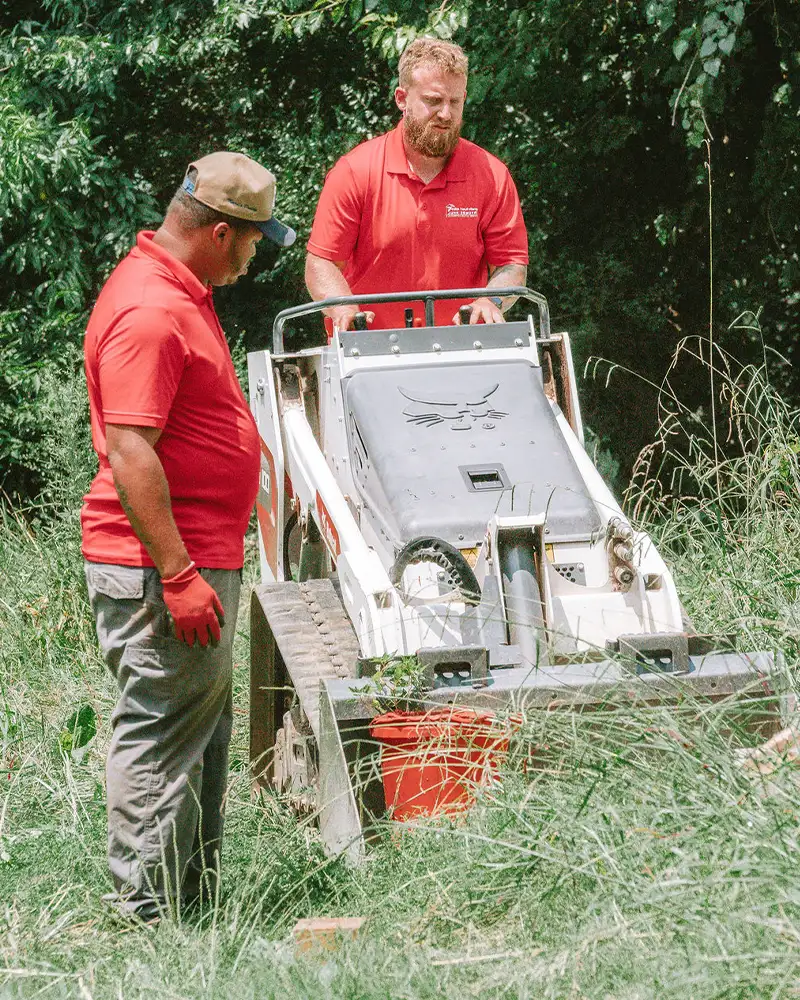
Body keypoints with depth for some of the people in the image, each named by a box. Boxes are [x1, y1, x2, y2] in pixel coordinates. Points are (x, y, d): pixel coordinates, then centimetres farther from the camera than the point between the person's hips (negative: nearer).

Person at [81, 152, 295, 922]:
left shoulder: (180, 294, 15)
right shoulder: (149, 311, -19)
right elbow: (129, 453, -25)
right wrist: (177, 574, -26)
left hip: (197, 559, 11)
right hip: (161, 569, -11)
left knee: (202, 740, 16)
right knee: (161, 739, -6)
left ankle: (196, 907, 23)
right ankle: (144, 912, -2)